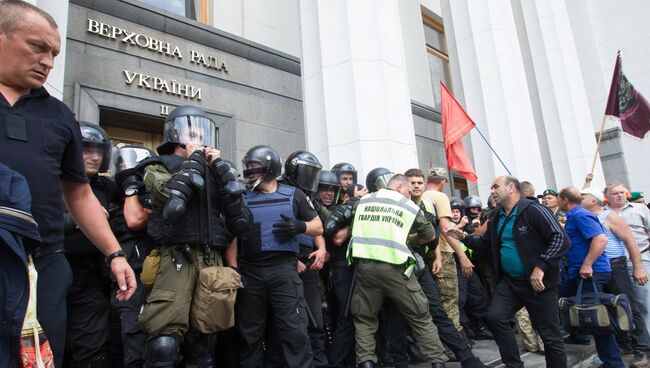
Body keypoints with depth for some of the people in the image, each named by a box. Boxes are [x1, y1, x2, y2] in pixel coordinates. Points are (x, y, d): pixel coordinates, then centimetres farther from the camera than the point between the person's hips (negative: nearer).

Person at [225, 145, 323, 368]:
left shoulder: (293, 195, 7)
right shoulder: (241, 199, 10)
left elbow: (318, 227, 10)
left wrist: (300, 226, -11)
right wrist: (233, 269, -3)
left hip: (283, 269, -2)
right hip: (249, 271, 2)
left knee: (295, 331, -4)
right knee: (249, 333, 13)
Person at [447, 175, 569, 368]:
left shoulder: (532, 210, -14)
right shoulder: (495, 216, 7)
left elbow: (561, 239, -19)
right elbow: (486, 242, 18)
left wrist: (541, 266, -23)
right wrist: (464, 238, 2)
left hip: (539, 282, -6)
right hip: (509, 281, 6)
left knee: (550, 336, 5)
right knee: (494, 318, -7)